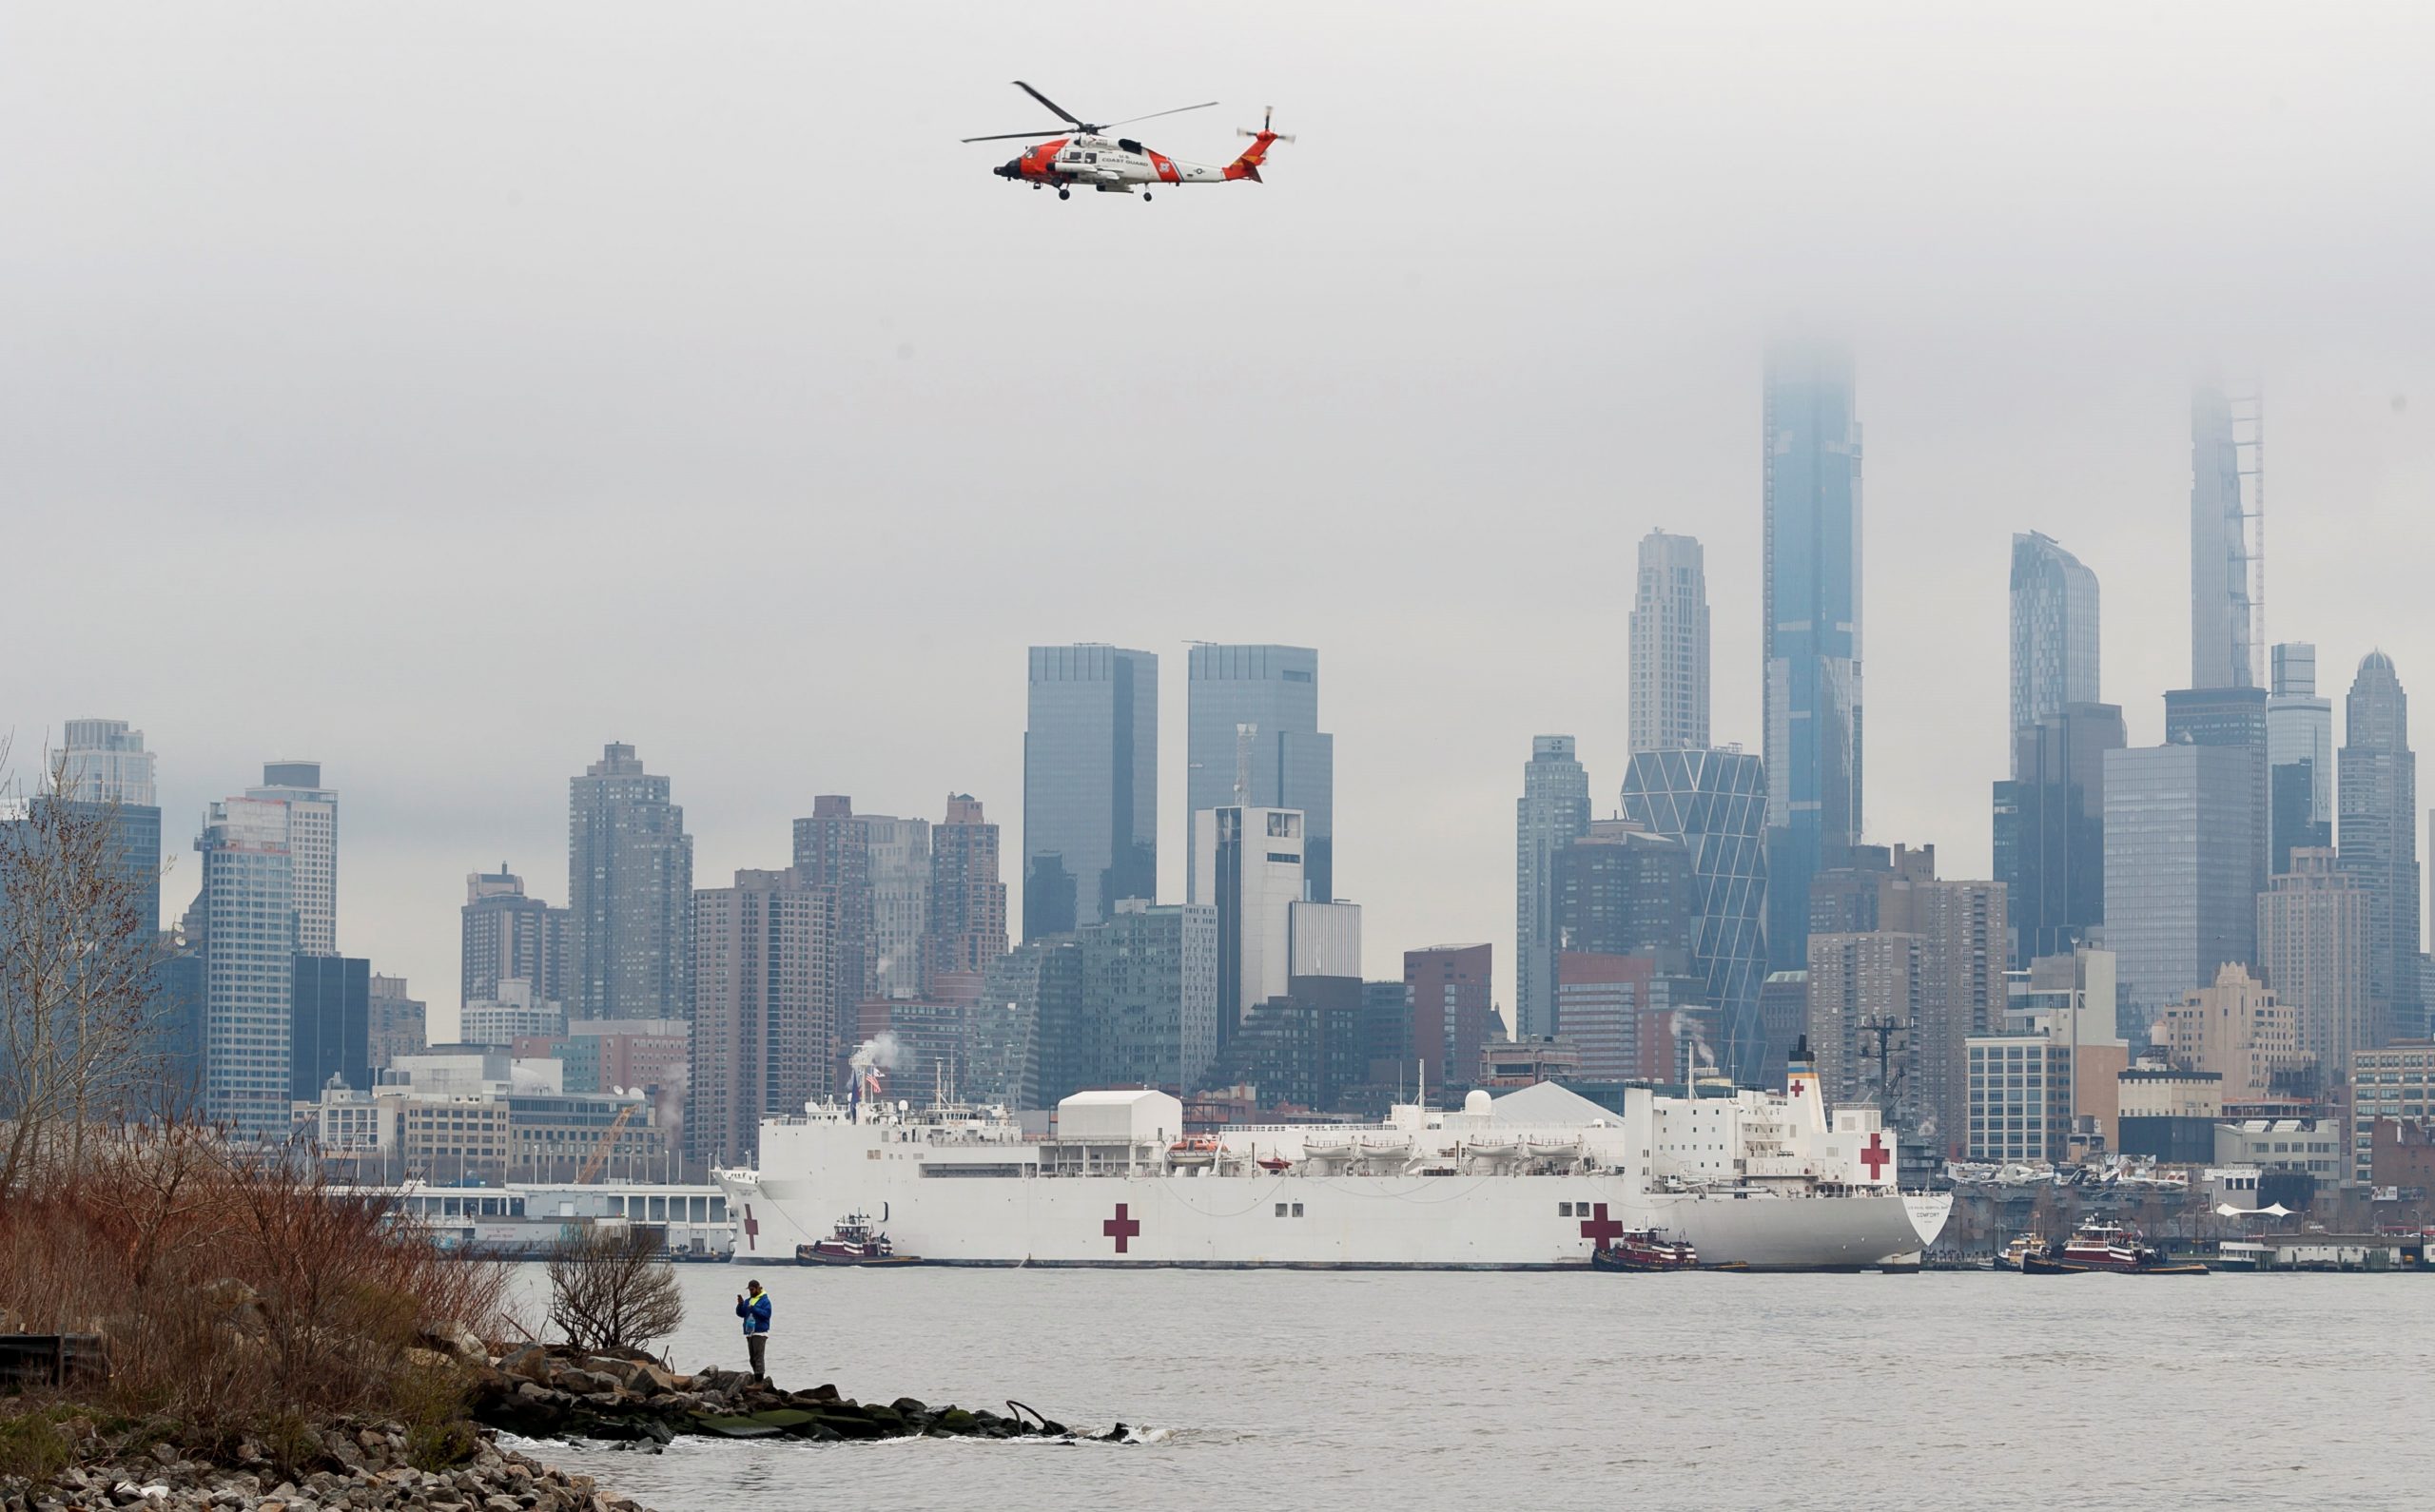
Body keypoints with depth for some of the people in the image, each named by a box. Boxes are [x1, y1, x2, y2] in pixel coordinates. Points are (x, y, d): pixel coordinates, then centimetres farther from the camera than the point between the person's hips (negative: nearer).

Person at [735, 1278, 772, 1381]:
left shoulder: (764, 1300, -4)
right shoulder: (748, 1301, 18)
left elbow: (766, 1314, -16)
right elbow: (740, 1314, 15)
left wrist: (753, 1308, -19)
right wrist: (740, 1304, -3)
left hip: (760, 1332, -8)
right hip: (749, 1333, 8)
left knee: (759, 1356, -14)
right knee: (752, 1358, 10)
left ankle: (759, 1377, -18)